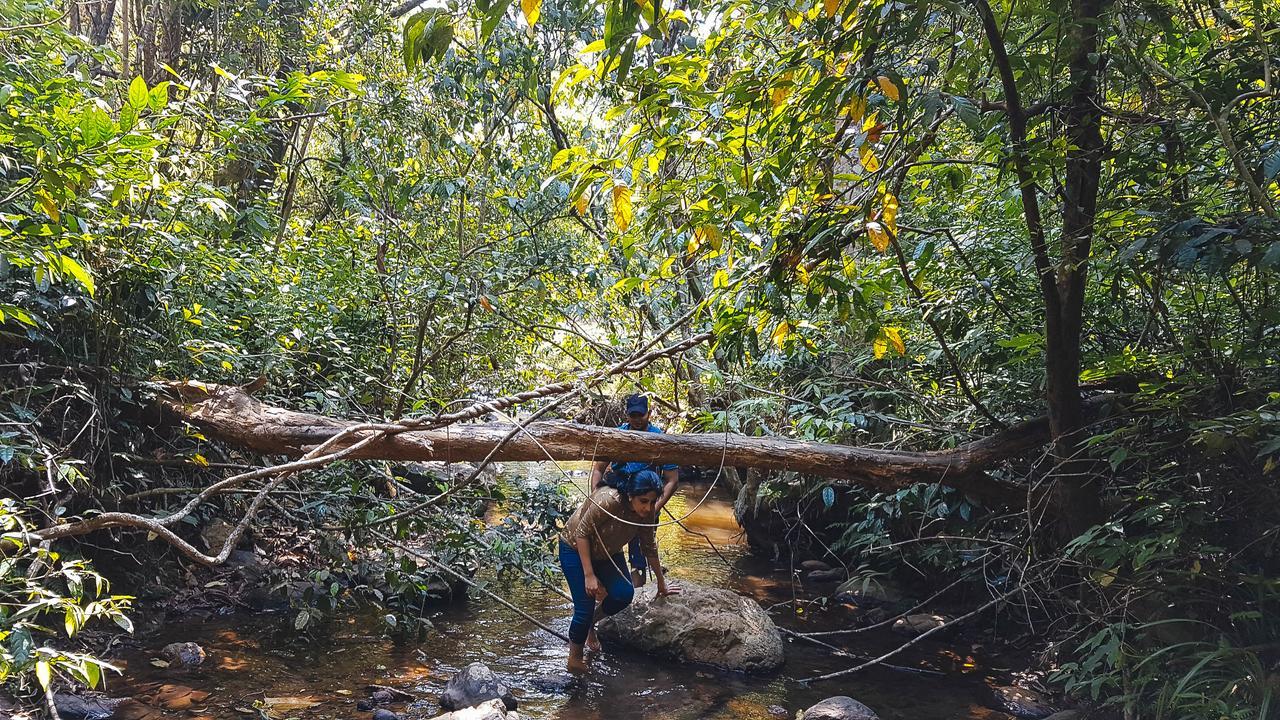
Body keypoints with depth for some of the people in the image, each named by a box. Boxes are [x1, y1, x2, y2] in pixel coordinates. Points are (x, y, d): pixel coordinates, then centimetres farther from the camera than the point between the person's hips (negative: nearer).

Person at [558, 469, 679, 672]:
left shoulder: (646, 513, -15)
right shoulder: (608, 501, -36)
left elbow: (649, 548, 0)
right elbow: (581, 533, -27)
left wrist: (661, 584, 9)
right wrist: (589, 575, -27)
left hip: (607, 553, 6)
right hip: (575, 549, -6)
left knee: (624, 594, -14)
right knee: (585, 607, -14)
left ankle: (590, 623, 15)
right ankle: (575, 660, 10)